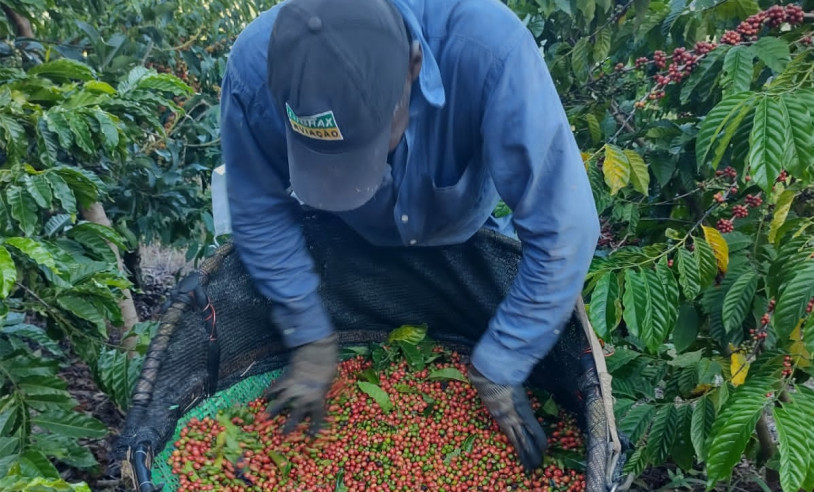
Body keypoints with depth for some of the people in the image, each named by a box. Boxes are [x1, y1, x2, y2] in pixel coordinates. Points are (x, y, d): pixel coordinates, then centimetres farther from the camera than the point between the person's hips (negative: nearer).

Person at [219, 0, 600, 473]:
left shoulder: (487, 47, -44)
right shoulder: (256, 66, -36)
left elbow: (563, 226, -38)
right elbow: (260, 210, -20)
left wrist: (499, 372, -30)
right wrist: (312, 340, -16)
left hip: (462, 234, 0)